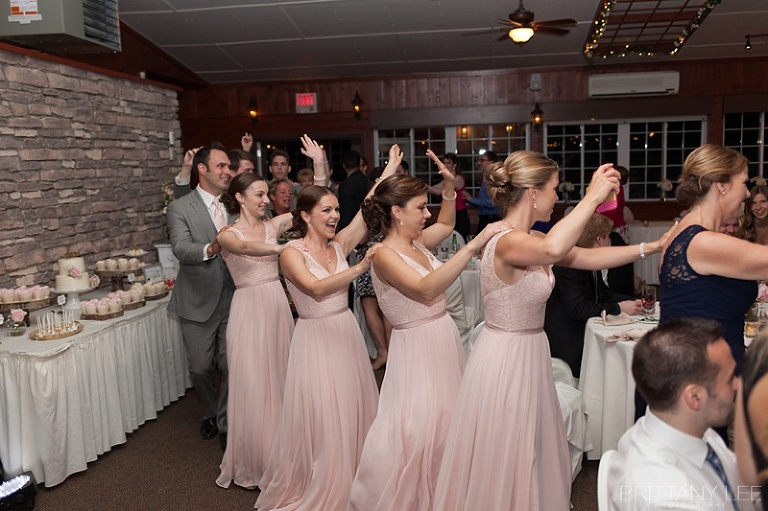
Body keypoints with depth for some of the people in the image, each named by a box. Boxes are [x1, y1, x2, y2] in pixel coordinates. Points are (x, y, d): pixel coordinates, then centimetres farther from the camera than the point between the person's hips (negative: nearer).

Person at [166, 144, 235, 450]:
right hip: (198, 301, -2)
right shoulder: (180, 208, -6)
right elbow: (181, 249, -23)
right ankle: (210, 414, 39)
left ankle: (226, 423, 22)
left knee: (232, 366, 1)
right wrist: (211, 249, -42)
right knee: (200, 367, 11)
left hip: (233, 298, 2)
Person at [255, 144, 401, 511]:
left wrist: (390, 169, -11)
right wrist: (360, 268, -34)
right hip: (315, 339, -5)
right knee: (320, 418, 3)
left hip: (346, 333, 5)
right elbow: (317, 288, -25)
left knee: (352, 410, 13)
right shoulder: (292, 252, -10)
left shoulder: (339, 245, 2)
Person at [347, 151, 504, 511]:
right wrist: (474, 246, -37)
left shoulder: (416, 242, 6)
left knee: (446, 424, 17)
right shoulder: (385, 255, -18)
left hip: (445, 339, 9)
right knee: (415, 430, -2)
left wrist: (449, 186, 12)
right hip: (417, 347, -8)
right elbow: (426, 288, -33)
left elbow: (445, 225, 27)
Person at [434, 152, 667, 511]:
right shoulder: (506, 242, -24)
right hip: (506, 358, -9)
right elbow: (553, 249, -46)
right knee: (503, 461, 8)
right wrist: (592, 197, -36)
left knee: (532, 453, 22)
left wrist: (650, 247, 8)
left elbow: (588, 257, 9)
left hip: (528, 353, 9)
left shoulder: (529, 238, 6)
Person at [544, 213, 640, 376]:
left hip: (585, 329, 9)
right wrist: (618, 308, -22)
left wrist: (633, 302, 2)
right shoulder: (568, 265, -21)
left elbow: (604, 293, 17)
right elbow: (577, 309, -27)